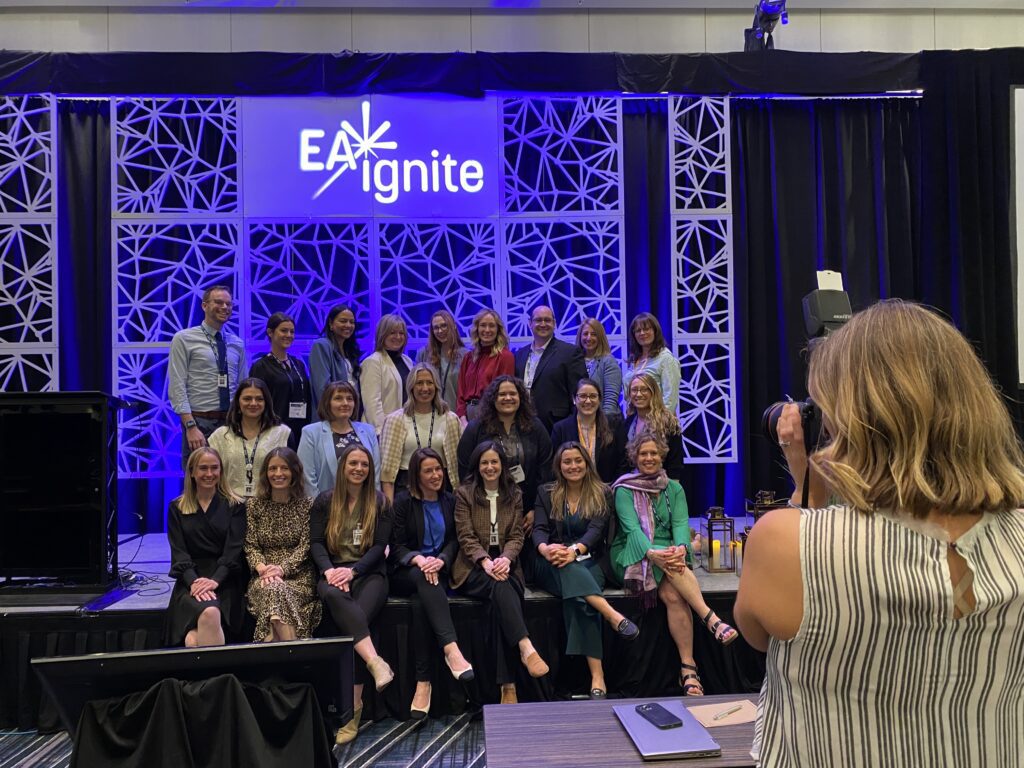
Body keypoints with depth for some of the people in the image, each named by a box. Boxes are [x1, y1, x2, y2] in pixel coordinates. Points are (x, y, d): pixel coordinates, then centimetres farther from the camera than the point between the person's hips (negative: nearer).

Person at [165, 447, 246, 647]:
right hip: (190, 580, 1)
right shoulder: (177, 508, 14)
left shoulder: (234, 506, 10)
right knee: (209, 613, -34)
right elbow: (178, 552, 3)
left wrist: (215, 580, -18)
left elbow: (234, 550, 0)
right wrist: (193, 581, -15)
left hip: (224, 581, -1)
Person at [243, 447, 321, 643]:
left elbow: (306, 546, -2)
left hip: (299, 576, -1)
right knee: (273, 589, -34)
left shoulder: (307, 505, 6)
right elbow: (251, 545, 6)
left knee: (278, 590, -35)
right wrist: (262, 568, -15)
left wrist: (282, 568, -18)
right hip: (264, 577, 1)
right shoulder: (254, 505, 12)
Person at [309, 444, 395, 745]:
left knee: (359, 615, -30)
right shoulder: (324, 501, 12)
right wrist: (329, 570, -15)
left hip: (369, 573, -1)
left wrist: (352, 571, -15)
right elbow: (316, 542, 4)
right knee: (333, 595, -37)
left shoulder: (379, 502, 10)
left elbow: (380, 546, 1)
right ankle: (375, 661, -48)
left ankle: (353, 711, -28)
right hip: (333, 571, 1)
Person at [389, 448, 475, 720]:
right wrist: (418, 559, -22)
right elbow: (397, 546, -1)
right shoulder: (404, 501, 6)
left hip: (439, 570, 2)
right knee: (424, 578, -37)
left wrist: (441, 560, -15)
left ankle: (423, 681, -35)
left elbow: (454, 541, 8)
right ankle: (451, 648, -50)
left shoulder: (450, 501, 15)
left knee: (421, 602, -32)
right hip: (406, 573, -1)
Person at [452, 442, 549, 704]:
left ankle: (507, 685, -33)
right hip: (474, 567, -1)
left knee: (500, 599, -31)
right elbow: (466, 537, -2)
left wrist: (506, 559, -15)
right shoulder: (465, 493, 6)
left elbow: (516, 536, 6)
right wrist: (485, 561, -20)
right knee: (500, 586, -35)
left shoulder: (514, 495, 14)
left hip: (504, 564, 1)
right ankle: (526, 648, -47)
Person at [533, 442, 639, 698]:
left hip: (587, 562, -1)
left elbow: (596, 530, -7)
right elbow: (539, 529, 0)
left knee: (578, 597, -35)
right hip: (552, 567, 1)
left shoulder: (602, 494, 9)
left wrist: (575, 550, -29)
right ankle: (612, 615, -52)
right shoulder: (546, 493, 13)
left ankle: (597, 677, -42)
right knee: (565, 568, -37)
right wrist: (546, 548, -25)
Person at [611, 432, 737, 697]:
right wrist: (651, 552, -33)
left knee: (673, 595, -30)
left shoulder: (674, 489, 13)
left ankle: (687, 667, -29)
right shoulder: (624, 490, 1)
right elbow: (631, 528, -13)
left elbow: (680, 524, -2)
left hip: (667, 554, 2)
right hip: (632, 556, -2)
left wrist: (681, 548, -26)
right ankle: (711, 619, -38)